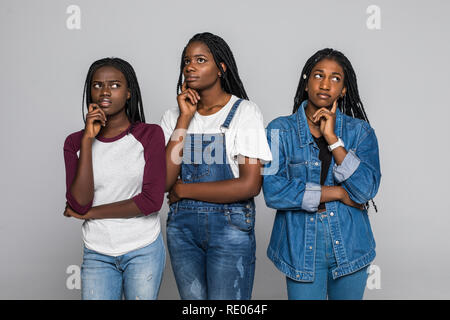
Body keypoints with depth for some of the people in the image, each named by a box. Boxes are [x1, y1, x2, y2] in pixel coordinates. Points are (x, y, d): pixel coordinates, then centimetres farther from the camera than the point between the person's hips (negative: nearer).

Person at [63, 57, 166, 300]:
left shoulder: (150, 134, -5)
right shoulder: (75, 142, 1)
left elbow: (152, 200, -13)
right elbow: (79, 203, -12)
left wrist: (90, 213, -8)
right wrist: (88, 139, -15)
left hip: (144, 251, -1)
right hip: (97, 255, 1)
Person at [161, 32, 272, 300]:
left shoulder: (245, 111, -7)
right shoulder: (174, 116, 5)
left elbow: (250, 185, -16)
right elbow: (164, 181, -8)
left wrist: (184, 189, -8)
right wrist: (185, 118, -10)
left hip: (230, 227, -4)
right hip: (182, 225, 4)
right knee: (192, 298, 14)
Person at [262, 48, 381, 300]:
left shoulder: (360, 131, 2)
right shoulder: (281, 130, -2)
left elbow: (366, 189, -12)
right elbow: (273, 191, -15)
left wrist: (332, 138, -15)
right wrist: (339, 193, -12)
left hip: (350, 248, 2)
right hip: (301, 249, -2)